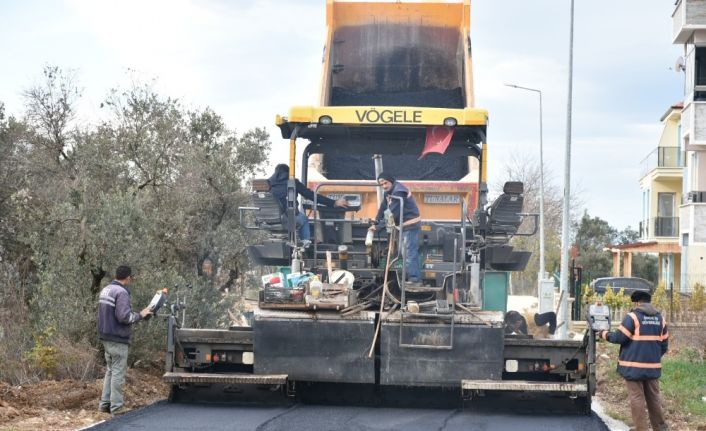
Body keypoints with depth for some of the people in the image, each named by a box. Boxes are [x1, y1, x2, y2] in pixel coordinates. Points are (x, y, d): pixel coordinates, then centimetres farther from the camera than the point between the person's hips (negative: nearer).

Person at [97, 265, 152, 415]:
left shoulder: (105, 290, 12)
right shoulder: (121, 292, -17)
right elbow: (124, 316, -23)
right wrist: (140, 315, -9)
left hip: (106, 337, 9)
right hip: (118, 339, -9)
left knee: (110, 370, 16)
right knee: (118, 372, -3)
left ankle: (105, 403, 17)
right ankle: (116, 406, -1)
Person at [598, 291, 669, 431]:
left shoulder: (633, 316, -10)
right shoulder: (660, 318, 9)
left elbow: (620, 337, -10)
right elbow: (664, 344, 12)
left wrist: (605, 334, 7)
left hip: (634, 365, -6)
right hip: (653, 366, 6)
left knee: (637, 398, -1)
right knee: (653, 398, 15)